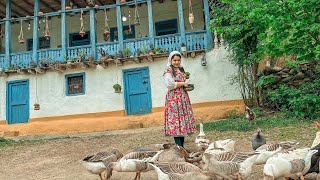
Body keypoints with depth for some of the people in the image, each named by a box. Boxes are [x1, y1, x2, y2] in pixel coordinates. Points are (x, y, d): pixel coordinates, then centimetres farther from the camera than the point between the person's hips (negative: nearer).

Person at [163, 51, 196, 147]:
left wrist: (187, 86, 9)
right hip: (173, 98, -7)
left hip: (183, 97, 7)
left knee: (183, 119, 4)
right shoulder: (168, 70, -4)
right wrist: (183, 83, -6)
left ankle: (182, 146, 10)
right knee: (176, 119, -10)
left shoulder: (181, 70, 18)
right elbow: (170, 84, -15)